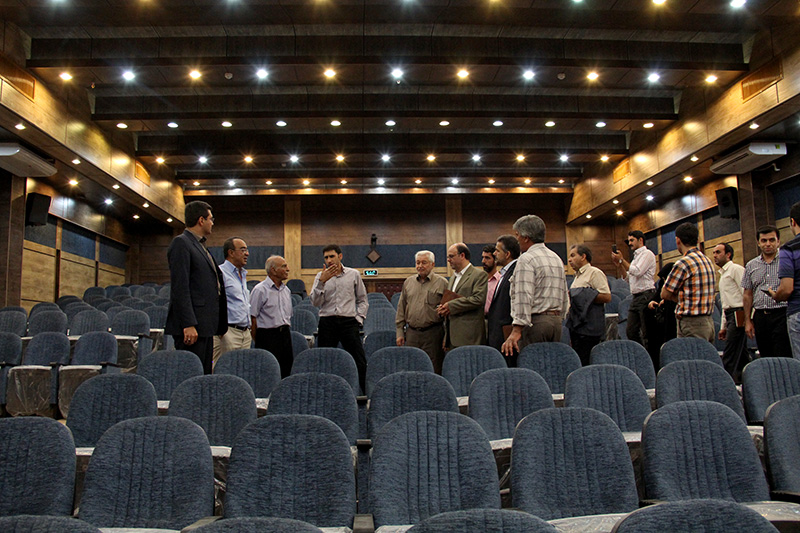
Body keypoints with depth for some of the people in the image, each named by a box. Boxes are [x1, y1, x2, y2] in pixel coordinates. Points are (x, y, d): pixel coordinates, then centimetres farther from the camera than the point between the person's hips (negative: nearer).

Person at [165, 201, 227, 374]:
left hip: (204, 325, 9)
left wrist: (219, 324, 19)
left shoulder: (199, 245, 20)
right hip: (191, 325, -9)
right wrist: (188, 324, -21)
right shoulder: (181, 243, -8)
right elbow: (180, 287, -16)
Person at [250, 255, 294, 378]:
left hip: (285, 334, 7)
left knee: (287, 371, 5)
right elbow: (252, 318, -9)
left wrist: (287, 333, 15)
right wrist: (258, 342, -8)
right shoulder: (260, 290, -7)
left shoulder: (286, 290, 16)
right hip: (267, 334, -7)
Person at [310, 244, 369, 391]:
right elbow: (315, 302, -3)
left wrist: (359, 318, 1)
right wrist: (322, 281, -13)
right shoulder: (320, 276, 8)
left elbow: (362, 300, 14)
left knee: (360, 362, -4)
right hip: (327, 322, 1)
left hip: (349, 321, -1)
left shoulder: (353, 274, 8)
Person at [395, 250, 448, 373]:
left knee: (434, 370, -2)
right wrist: (400, 332, 10)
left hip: (433, 334, -4)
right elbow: (401, 309, 15)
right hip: (411, 333, 4)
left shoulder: (442, 283, 1)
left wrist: (447, 337, -7)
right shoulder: (408, 282, 13)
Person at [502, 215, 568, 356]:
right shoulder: (557, 258, 17)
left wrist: (517, 330, -20)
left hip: (535, 321, -8)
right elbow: (565, 298, 20)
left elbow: (524, 298, -19)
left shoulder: (526, 259, -10)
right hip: (556, 321, 8)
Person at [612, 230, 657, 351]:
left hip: (646, 296, -9)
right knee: (630, 331, 7)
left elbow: (637, 272, -17)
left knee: (647, 333, -7)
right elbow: (628, 279, 21)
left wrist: (622, 260, -9)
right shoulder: (636, 257, 23)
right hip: (636, 298, 9)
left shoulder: (647, 254, -4)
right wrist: (619, 265, 9)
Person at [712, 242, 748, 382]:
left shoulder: (736, 269, -5)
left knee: (729, 357, -10)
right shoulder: (723, 274, 24)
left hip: (738, 315, -10)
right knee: (741, 356, 10)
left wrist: (747, 319, -20)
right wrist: (723, 326, 23)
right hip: (730, 316, 10)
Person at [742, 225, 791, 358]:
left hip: (781, 314, -4)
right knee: (766, 359, 9)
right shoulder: (751, 266, 13)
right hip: (760, 316, 4)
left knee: (783, 360, -9)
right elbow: (747, 295, 15)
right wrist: (748, 321, 11)